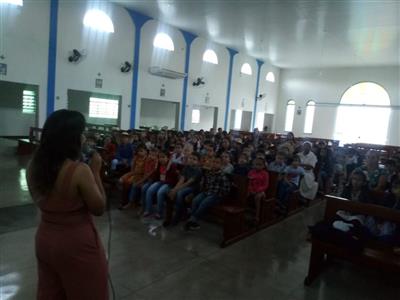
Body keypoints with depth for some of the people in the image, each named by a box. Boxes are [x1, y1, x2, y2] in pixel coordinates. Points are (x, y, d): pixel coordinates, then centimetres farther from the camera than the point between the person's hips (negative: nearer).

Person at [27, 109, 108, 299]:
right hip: (78, 244, -6)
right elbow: (99, 209, -15)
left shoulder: (34, 166, -5)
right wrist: (95, 171, -12)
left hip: (45, 239, 6)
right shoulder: (80, 170, -25)